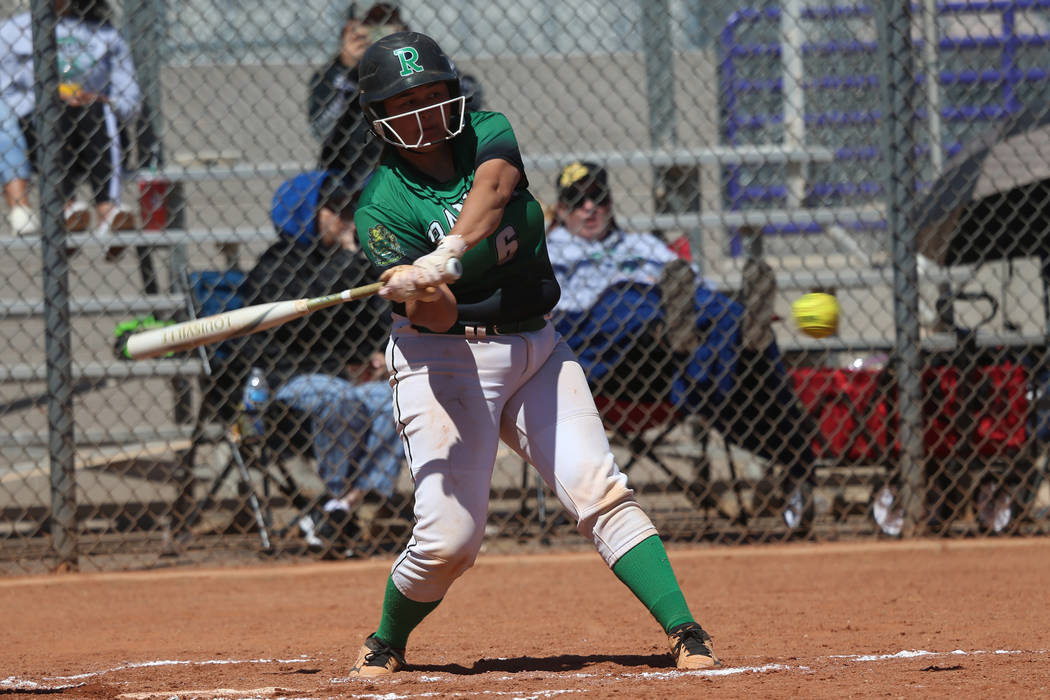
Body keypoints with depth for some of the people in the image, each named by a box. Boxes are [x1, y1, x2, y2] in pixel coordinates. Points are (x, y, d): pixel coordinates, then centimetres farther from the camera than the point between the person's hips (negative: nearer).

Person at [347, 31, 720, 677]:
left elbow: (491, 193, -24)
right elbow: (437, 316, -20)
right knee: (451, 536, -10)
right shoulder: (383, 204, -9)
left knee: (602, 492, -10)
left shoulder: (488, 135, 1)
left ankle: (685, 632, -16)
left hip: (536, 351, 4)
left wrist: (445, 259, -41)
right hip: (446, 360, -4)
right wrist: (426, 296, -44)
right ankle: (386, 643, 16)